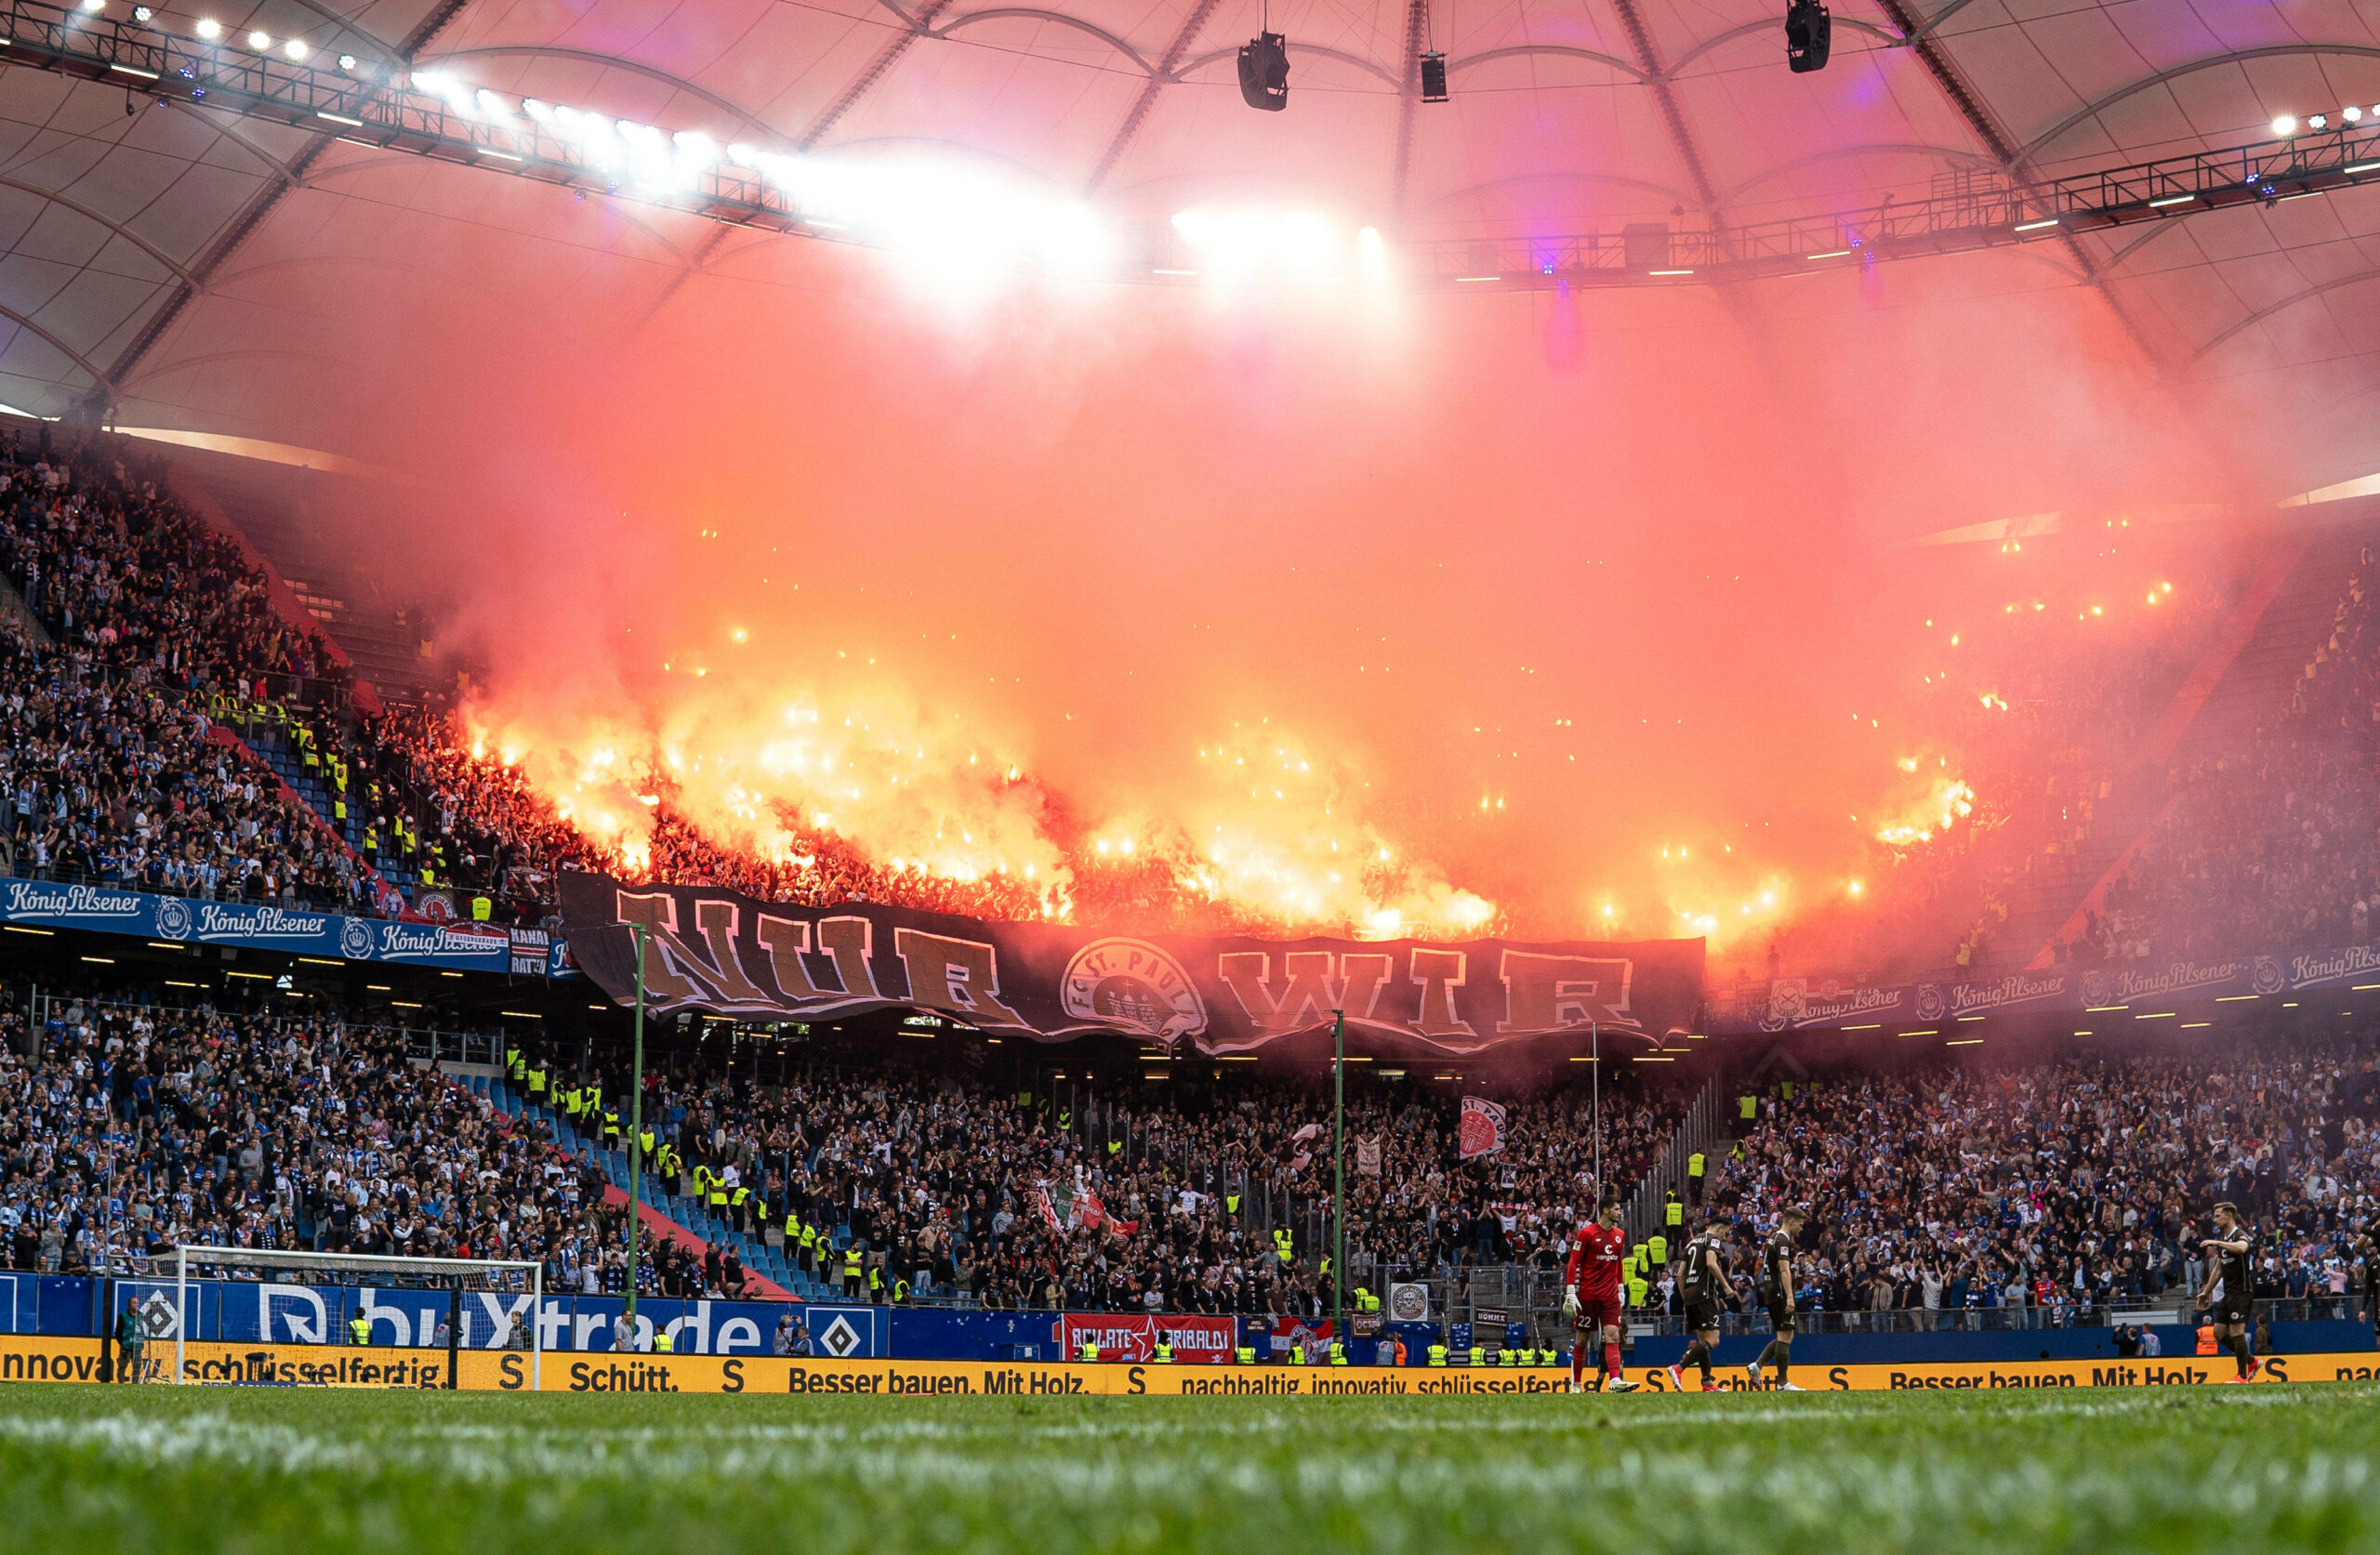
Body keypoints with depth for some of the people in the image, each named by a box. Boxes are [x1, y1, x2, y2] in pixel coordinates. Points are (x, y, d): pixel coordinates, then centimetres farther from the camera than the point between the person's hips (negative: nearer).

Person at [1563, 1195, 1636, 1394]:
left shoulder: (1620, 1235, 12)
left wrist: (1620, 1289, 20)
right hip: (1588, 1295, -5)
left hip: (1610, 1296, 5)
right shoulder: (1586, 1233, -7)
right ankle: (1576, 1384, 14)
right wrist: (1570, 1292, -12)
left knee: (1613, 1336, -10)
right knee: (1582, 1339, 2)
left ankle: (1615, 1381, -20)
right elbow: (1573, 1263, -7)